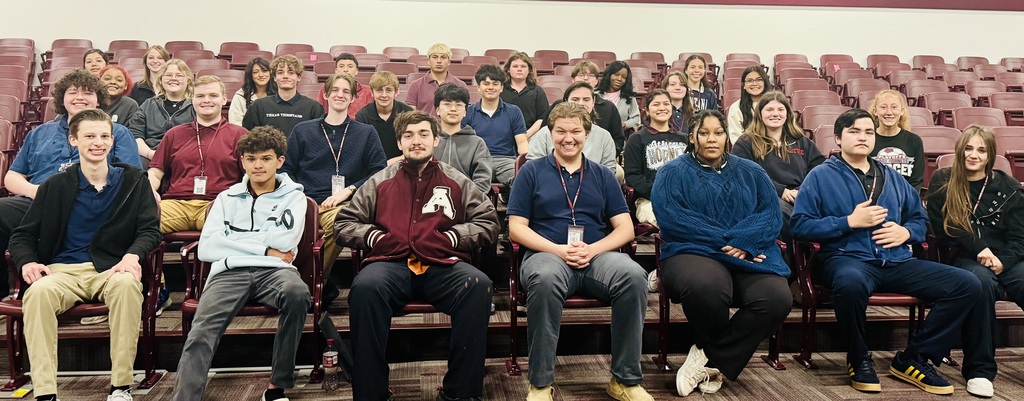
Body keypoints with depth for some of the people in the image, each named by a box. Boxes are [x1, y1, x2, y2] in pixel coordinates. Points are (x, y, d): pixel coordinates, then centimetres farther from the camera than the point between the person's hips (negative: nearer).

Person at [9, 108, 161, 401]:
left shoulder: (133, 180, 10)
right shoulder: (55, 186, 12)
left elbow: (150, 229, 3)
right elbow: (22, 236, 12)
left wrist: (132, 256, -18)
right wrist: (28, 262, -11)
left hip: (112, 268, -1)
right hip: (63, 269, 1)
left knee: (127, 284, -36)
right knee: (38, 291, -33)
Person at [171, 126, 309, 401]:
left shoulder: (293, 196, 19)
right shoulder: (227, 198, 23)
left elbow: (286, 239, -1)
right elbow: (206, 249, 8)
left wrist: (233, 239, 7)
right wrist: (264, 249, 1)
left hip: (273, 270, -1)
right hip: (229, 271, 2)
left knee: (297, 293, -37)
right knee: (201, 332, -28)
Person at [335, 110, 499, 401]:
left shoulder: (457, 181, 18)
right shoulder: (380, 182, 20)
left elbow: (488, 222, 11)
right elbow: (344, 223, 19)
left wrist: (449, 237, -3)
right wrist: (375, 236, 0)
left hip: (443, 266, 0)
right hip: (391, 263, 0)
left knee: (478, 284, -33)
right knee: (365, 286, -35)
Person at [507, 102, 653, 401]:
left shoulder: (602, 175, 19)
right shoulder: (532, 172, 13)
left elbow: (625, 228, 11)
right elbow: (516, 228, 4)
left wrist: (591, 250, -8)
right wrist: (559, 250, -11)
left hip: (598, 255, 2)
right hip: (547, 254, -2)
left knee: (633, 275, -31)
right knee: (544, 278, -39)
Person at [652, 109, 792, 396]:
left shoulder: (751, 172, 20)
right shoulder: (673, 173, 9)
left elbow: (770, 214, 7)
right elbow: (671, 217, -8)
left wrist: (743, 242, -14)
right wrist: (724, 241, -13)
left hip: (749, 256, 4)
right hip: (693, 252, -3)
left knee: (777, 299, -28)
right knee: (705, 285, -39)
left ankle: (710, 358, -10)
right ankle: (720, 357, -5)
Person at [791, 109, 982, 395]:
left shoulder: (892, 178, 23)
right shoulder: (821, 176, 5)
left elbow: (920, 219, 28)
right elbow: (799, 226, -4)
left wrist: (906, 232, 4)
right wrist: (849, 221, -11)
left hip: (897, 262, 6)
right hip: (848, 258, -6)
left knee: (967, 284, -12)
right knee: (851, 282, -42)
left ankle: (914, 359, 1)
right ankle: (859, 360, -13)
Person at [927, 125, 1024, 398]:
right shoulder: (942, 181, 6)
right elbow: (942, 229, 1)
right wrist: (978, 249, -11)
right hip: (960, 260, -2)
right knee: (982, 281, -38)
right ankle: (980, 368, -27)